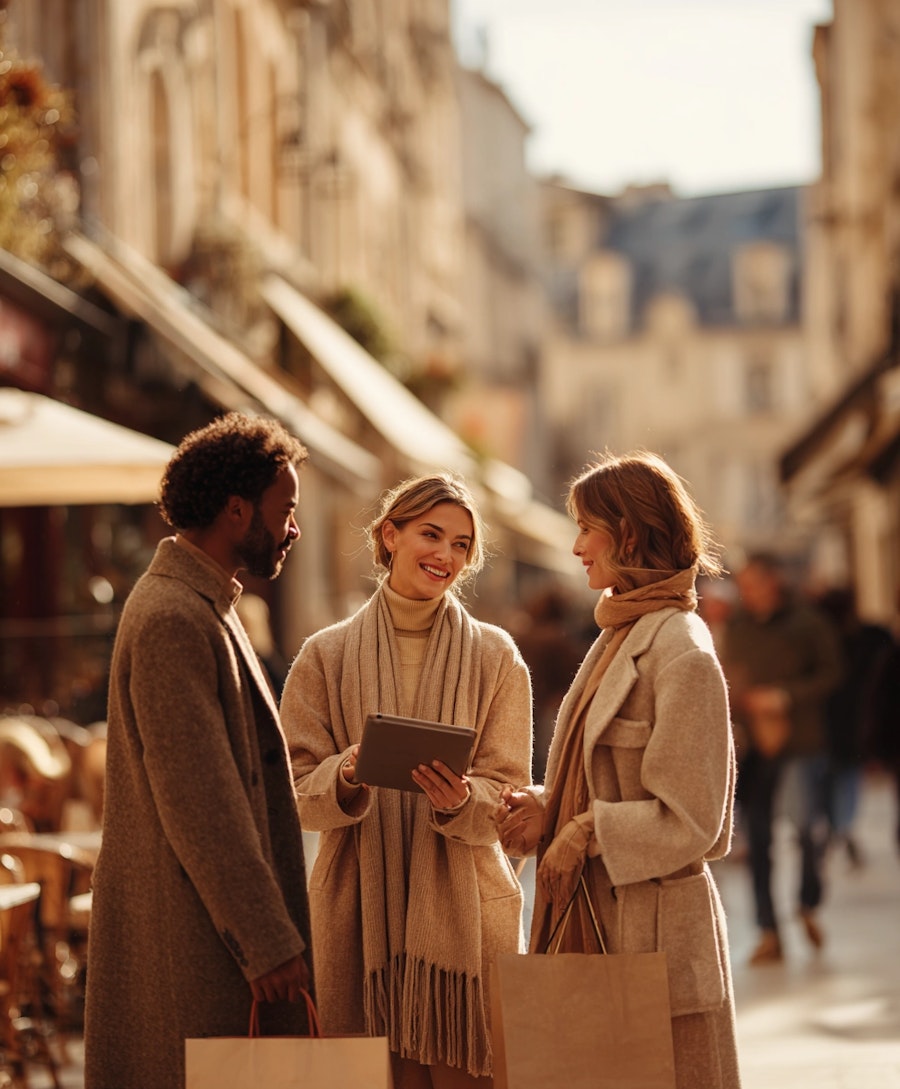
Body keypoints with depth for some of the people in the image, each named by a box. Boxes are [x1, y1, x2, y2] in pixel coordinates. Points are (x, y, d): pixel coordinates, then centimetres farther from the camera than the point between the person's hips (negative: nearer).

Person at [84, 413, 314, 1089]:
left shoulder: (205, 607, 17)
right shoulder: (171, 620, -17)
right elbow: (198, 806, -21)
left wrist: (273, 927, 21)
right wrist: (267, 941, -18)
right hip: (190, 941, -10)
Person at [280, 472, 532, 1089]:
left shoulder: (495, 657, 7)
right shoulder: (327, 656, 6)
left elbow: (507, 796, 2)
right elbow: (298, 792, 2)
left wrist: (459, 802, -19)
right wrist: (347, 779, -19)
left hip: (464, 906, 0)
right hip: (360, 906, 0)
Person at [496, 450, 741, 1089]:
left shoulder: (682, 655, -15)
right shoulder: (619, 638, 13)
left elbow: (689, 823, -17)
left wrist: (585, 831, -13)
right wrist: (547, 808, 3)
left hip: (651, 928, -9)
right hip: (592, 922, 9)